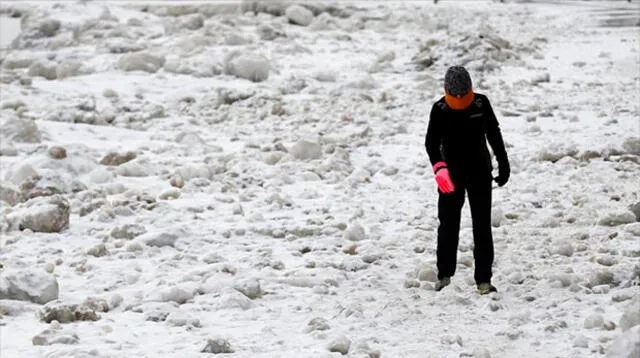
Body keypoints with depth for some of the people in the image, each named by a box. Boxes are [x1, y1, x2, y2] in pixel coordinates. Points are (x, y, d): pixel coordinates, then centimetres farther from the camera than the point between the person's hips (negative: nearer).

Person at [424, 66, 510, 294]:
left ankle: (483, 279, 2)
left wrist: (503, 164, 12)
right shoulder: (440, 109, -9)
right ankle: (444, 275, 17)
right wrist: (438, 166, -31)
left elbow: (494, 134, 8)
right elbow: (431, 141, -13)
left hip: (480, 172, 1)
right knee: (448, 224, 4)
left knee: (482, 225, 0)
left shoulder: (481, 104, -4)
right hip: (451, 173, -1)